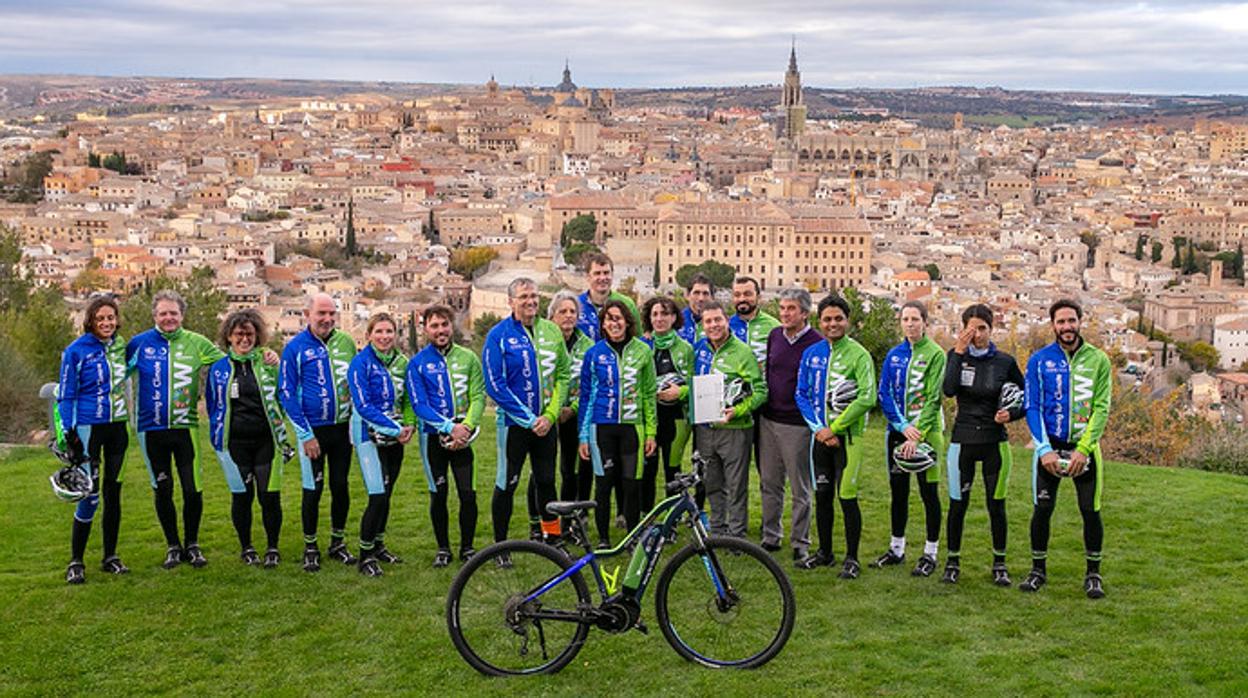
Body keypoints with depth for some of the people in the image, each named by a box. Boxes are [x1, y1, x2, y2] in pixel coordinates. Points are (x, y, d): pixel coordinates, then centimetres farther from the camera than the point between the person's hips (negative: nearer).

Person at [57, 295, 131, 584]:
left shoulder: (120, 345, 7)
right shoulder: (76, 351, -8)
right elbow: (66, 395, -7)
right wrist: (69, 434, -13)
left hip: (117, 427, 5)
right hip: (89, 429, -5)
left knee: (113, 491, 10)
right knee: (90, 495, -8)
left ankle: (110, 557, 20)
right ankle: (75, 562, 3)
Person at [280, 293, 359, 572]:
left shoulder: (346, 342, 2)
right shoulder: (295, 348, -9)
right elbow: (287, 393, -8)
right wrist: (306, 435, -11)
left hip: (343, 427, 4)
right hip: (313, 431, -4)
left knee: (341, 486, 10)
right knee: (313, 489, 1)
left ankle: (338, 542, 25)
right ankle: (310, 547, 17)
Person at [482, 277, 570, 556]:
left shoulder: (551, 331, 4)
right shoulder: (499, 335, -8)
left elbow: (562, 374, 5)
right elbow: (495, 385, -12)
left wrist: (550, 415, -7)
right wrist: (528, 419, -14)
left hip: (547, 423, 4)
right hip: (514, 423, -4)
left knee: (547, 481, 13)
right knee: (507, 484, 3)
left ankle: (553, 538, 25)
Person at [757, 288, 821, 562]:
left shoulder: (816, 343, -11)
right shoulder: (774, 336, 7)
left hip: (797, 424, -6)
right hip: (769, 419, 6)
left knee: (800, 488, 4)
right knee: (769, 483, 13)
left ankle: (800, 542, 15)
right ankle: (771, 537, 25)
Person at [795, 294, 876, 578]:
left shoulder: (858, 355, -8)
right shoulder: (812, 353, 7)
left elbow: (867, 398, -15)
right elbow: (801, 394, 8)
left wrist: (834, 428, -14)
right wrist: (818, 428, -5)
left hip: (847, 436, -5)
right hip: (820, 435, 5)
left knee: (847, 497, -4)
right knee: (822, 496, 12)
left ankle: (852, 558, 8)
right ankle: (824, 552, 26)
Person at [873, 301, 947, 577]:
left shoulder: (935, 354, -7)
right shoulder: (894, 355, 8)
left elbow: (933, 398, -12)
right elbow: (884, 394, 4)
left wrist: (917, 434, -19)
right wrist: (903, 426, -9)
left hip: (926, 432, -5)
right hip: (897, 431, 5)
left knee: (929, 492, 1)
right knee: (898, 491, 12)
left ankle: (930, 553, 11)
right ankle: (897, 548, 23)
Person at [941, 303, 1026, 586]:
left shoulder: (1005, 362, 0)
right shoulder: (956, 356, 1)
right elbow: (949, 390, -17)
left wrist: (1010, 414, -12)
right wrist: (959, 352, -17)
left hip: (995, 442, 0)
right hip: (963, 440, 0)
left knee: (996, 505, 5)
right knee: (958, 504, 3)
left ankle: (999, 564, 19)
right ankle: (952, 562, 18)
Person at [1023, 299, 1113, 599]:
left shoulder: (1098, 360, 0)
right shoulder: (1039, 360, 0)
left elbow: (1102, 408, -4)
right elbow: (1032, 407, -1)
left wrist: (1083, 449, -13)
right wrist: (1044, 449, -11)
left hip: (1085, 446, 0)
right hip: (1049, 445, 0)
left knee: (1091, 510, 1)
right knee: (1042, 508, 1)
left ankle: (1093, 573, 15)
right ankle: (1038, 569, 17)